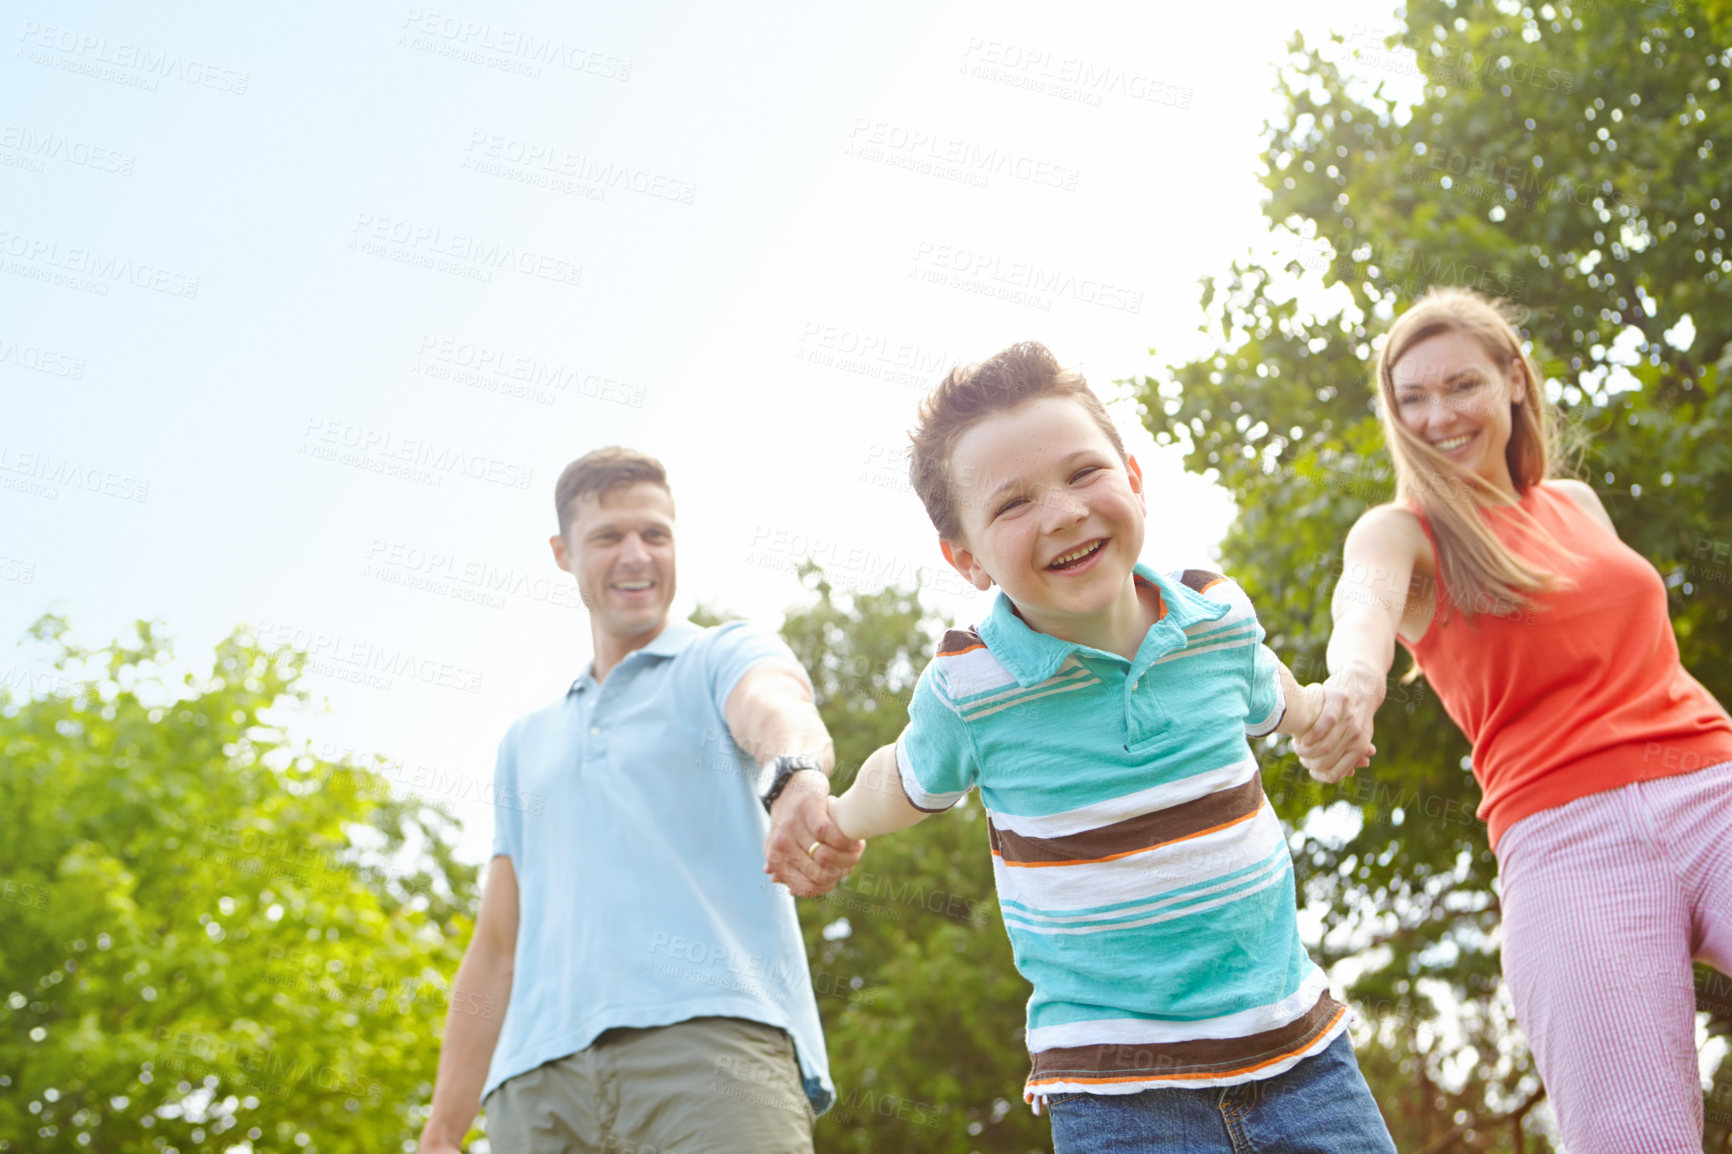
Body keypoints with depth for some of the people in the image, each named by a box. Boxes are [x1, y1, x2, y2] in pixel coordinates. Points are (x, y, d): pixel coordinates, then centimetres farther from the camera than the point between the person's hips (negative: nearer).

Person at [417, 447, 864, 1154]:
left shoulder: (725, 657, 13)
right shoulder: (527, 743, 28)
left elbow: (775, 708, -13)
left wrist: (799, 778, -38)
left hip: (713, 1030, -4)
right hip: (539, 1075, 5)